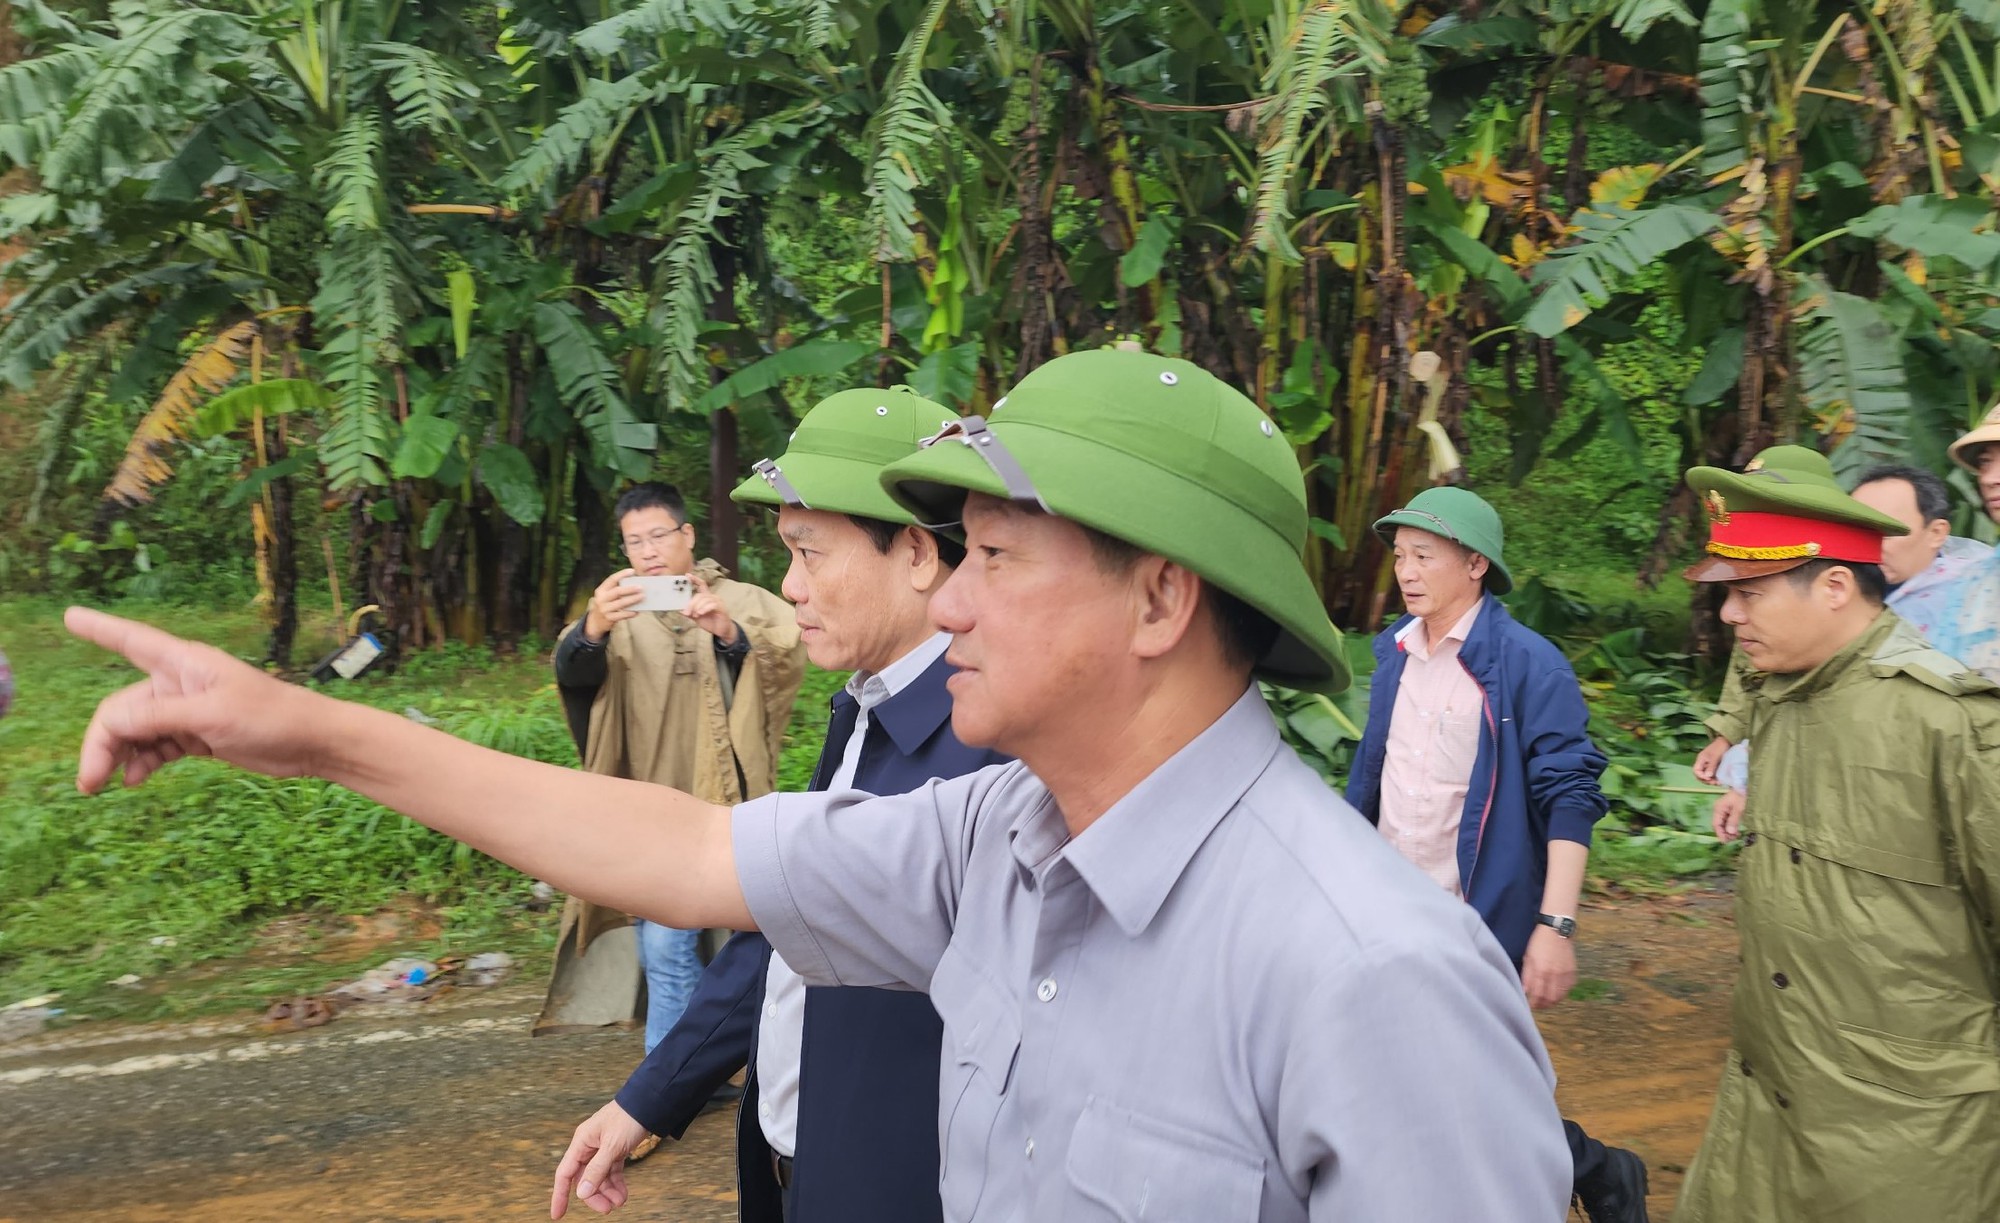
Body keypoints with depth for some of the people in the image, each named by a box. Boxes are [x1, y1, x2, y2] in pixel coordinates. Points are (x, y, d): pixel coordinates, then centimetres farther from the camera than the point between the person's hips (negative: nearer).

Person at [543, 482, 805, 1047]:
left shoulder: (745, 603, 3)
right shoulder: (619, 613, 9)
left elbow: (791, 659, -15)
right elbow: (571, 670, -10)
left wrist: (730, 633, -35)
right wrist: (592, 629, -33)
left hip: (732, 809, -1)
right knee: (665, 955, 1)